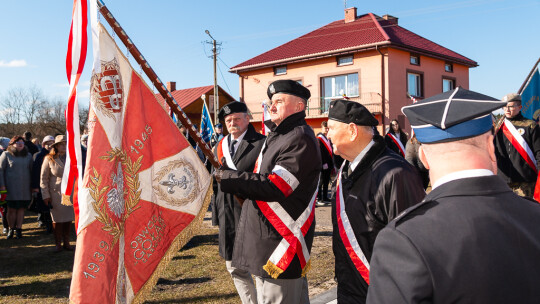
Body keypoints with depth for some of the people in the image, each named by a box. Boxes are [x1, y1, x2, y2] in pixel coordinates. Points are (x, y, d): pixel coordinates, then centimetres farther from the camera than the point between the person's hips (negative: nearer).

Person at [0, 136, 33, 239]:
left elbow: (32, 171, 15)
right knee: (11, 209, 1)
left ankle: (19, 229, 12)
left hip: (25, 188, 2)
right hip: (11, 187, -2)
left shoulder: (28, 156, 12)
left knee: (21, 208, 3)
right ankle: (11, 229, 17)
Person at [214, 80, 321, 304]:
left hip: (281, 244, -10)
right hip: (266, 242, 10)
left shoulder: (300, 139, -15)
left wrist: (225, 177, -19)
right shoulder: (276, 136, 17)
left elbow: (275, 186, -23)